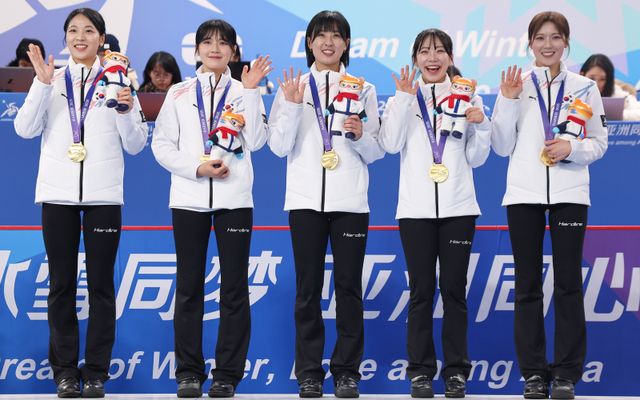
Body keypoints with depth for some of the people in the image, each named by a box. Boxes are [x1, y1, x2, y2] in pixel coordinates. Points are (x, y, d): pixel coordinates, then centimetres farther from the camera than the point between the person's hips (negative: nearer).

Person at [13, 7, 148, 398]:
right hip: (58, 194, 1)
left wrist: (125, 109, -12)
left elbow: (135, 145, 5)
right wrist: (42, 83, -11)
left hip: (104, 195, -1)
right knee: (62, 285, 3)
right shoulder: (53, 80, 10)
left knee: (101, 284, 1)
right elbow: (26, 129, -2)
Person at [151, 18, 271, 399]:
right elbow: (162, 145, 5)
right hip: (188, 199, 1)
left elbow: (256, 141, -6)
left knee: (234, 288, -1)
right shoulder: (180, 93, 10)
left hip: (234, 199, 0)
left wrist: (250, 91, -10)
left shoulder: (244, 91, 9)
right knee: (189, 287, 2)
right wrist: (197, 167, -10)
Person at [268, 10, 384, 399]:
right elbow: (279, 146, 0)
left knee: (349, 286, 1)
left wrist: (360, 135, -14)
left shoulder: (363, 90, 8)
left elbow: (376, 152, 6)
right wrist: (292, 105, -13)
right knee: (308, 288, 2)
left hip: (350, 201, 0)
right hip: (306, 199, 0)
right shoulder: (293, 86, 7)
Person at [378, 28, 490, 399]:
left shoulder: (467, 97, 7)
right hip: (416, 208, 0)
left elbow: (476, 158, 6)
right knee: (421, 292, 1)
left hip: (457, 207, 0)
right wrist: (404, 99, -14)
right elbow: (390, 144, -8)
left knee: (454, 290, 2)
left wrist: (481, 124, -10)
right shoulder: (404, 97, 7)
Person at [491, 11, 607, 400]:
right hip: (523, 194, 1)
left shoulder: (584, 87, 7)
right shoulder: (516, 84, 7)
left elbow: (599, 143, 6)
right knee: (528, 285, 3)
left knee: (568, 284, -1)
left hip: (569, 194, -1)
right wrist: (507, 101, -8)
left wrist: (572, 148, -13)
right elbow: (502, 147, 3)